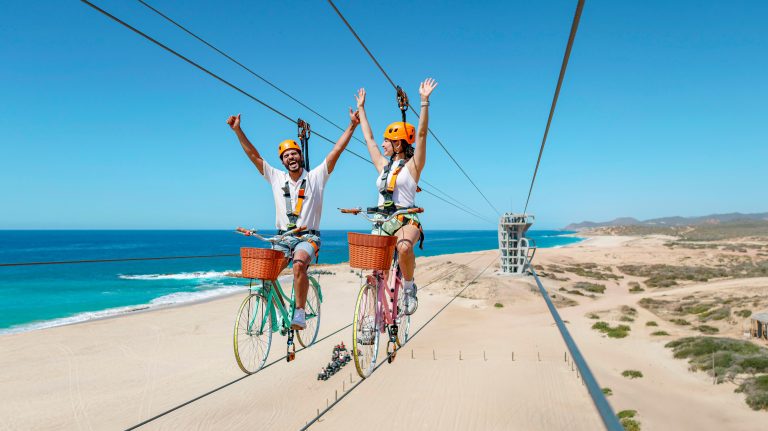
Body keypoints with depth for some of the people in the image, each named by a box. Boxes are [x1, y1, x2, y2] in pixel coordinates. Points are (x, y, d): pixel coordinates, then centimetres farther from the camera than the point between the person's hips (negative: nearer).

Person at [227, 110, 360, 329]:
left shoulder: (315, 177, 3)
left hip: (308, 237, -3)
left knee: (299, 265, -33)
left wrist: (352, 126, -10)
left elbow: (336, 151, -4)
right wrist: (238, 131, 6)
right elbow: (254, 155, 10)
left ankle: (300, 313, -22)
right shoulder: (276, 178, 10)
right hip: (282, 237, 3)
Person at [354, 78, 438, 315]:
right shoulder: (383, 165, 17)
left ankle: (409, 287, -13)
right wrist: (361, 107, 31)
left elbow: (421, 134, -10)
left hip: (406, 220, -6)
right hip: (382, 221, 6)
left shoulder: (412, 165, 1)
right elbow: (368, 138, 25)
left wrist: (424, 101, -17)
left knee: (404, 247, -37)